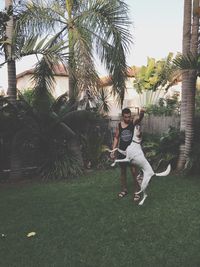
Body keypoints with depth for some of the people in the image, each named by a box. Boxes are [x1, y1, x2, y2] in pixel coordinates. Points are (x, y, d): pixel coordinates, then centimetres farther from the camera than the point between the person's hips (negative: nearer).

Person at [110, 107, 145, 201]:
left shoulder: (133, 123, -7)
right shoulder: (119, 125, 1)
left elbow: (139, 119, -30)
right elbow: (116, 138, 8)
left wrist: (141, 113, -53)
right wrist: (113, 150, 3)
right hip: (122, 151, 3)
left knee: (134, 171, -2)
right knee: (123, 171, 13)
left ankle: (136, 192, 9)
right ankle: (124, 190, 28)